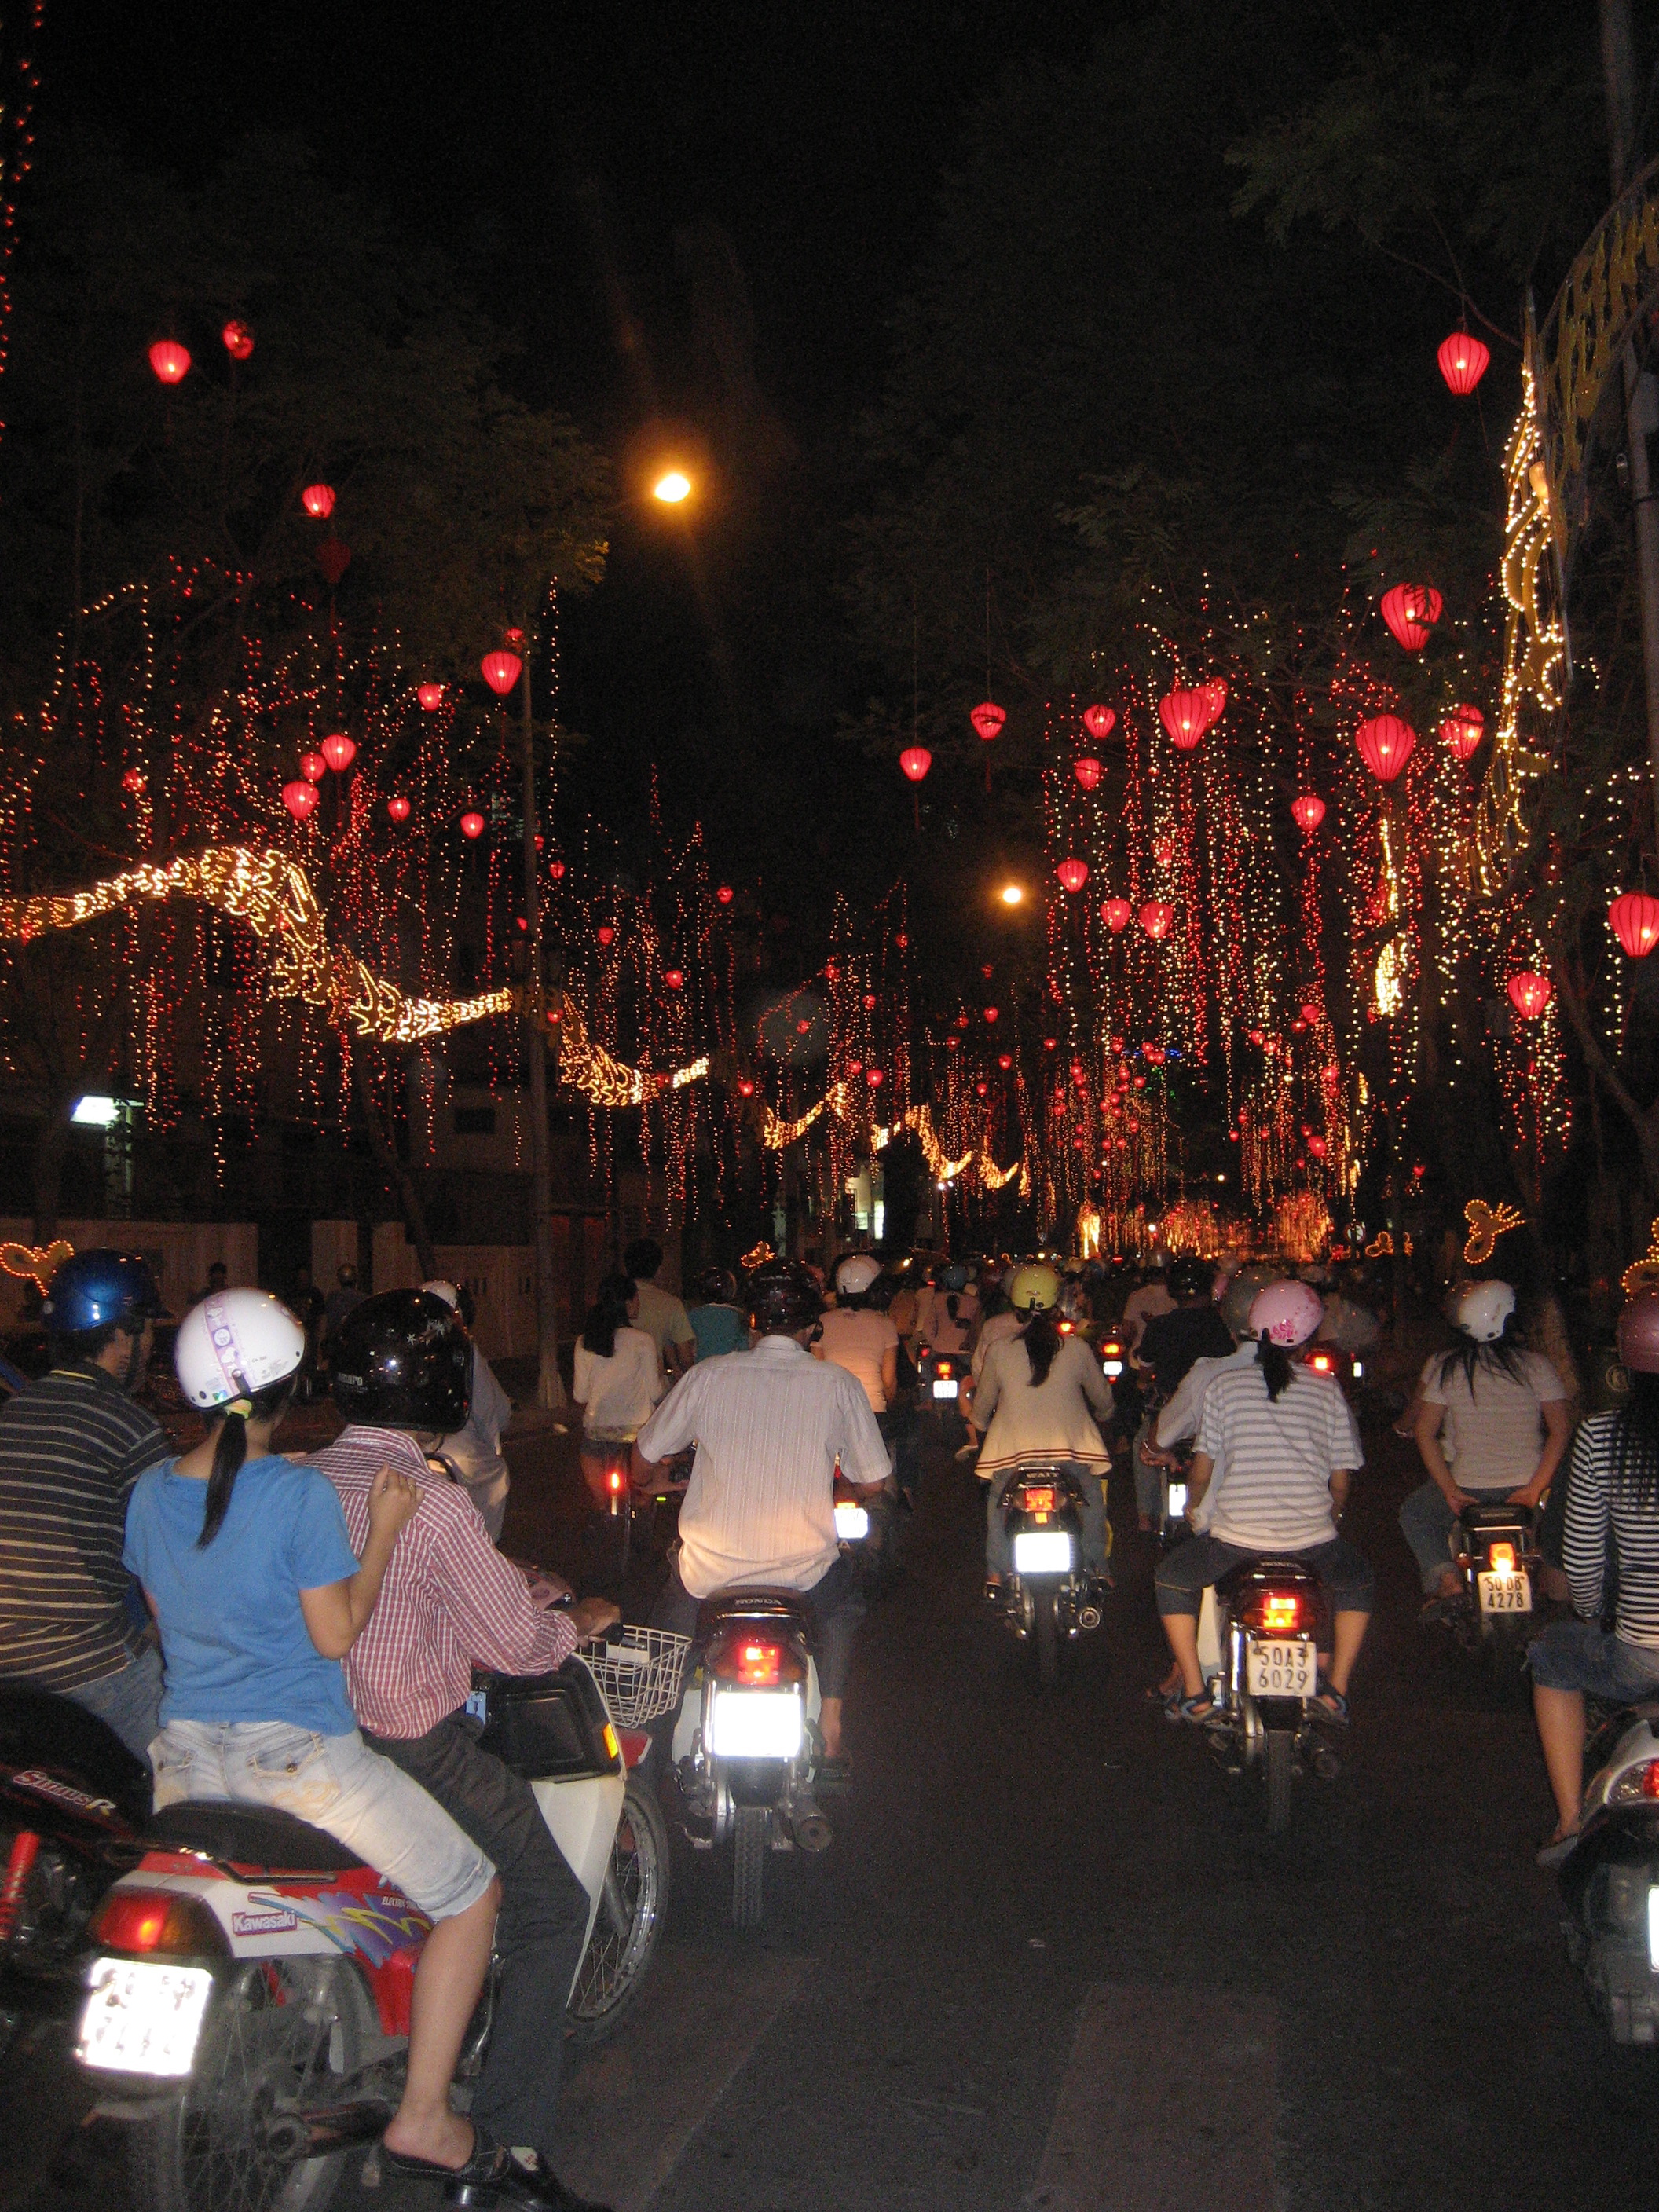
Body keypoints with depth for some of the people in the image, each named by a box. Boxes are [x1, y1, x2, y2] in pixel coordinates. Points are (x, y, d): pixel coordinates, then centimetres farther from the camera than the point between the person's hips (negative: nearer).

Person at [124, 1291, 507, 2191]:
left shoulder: (149, 1493, 2)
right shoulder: (299, 1493, -18)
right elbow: (334, 1635, -14)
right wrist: (383, 1535, -6)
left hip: (186, 1753, 7)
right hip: (293, 1753, -7)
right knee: (472, 1894, 7)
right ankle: (421, 2119, 8)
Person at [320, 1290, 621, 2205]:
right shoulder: (434, 1503, -22)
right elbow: (518, 1645, -16)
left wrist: (505, 1581, 22)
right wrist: (578, 1622, 5)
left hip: (315, 1730, 8)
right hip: (412, 1746, -8)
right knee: (550, 1910, 5)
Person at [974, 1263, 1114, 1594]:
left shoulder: (998, 1351, -4)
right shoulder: (1077, 1350, -4)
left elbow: (983, 1404, 10)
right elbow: (1103, 1399, 11)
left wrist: (981, 1425, 33)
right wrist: (1101, 1418, 35)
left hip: (1013, 1448, 0)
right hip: (1071, 1445, 0)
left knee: (998, 1501, 22)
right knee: (1092, 1499, 23)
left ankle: (996, 1573, 18)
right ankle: (1095, 1568, 24)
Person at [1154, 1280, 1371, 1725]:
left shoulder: (1224, 1384, 2)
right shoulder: (1328, 1389, 4)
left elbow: (1201, 1472, 5)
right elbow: (1340, 1486, 7)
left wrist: (1193, 1506, 27)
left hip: (1235, 1538, -1)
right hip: (1312, 1540, 1)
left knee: (1170, 1578, 24)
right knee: (1357, 1578, 33)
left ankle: (1194, 1692, 14)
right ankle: (1335, 1690, 24)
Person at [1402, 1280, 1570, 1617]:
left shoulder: (1446, 1365, -2)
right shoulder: (1537, 1366, -2)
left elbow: (1424, 1431, -5)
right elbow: (1561, 1428, -7)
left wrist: (1450, 1490, -4)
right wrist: (1536, 1487, -7)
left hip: (1468, 1485, -1)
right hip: (1526, 1485, 1)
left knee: (1413, 1514, 23)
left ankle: (1444, 1576, 2)